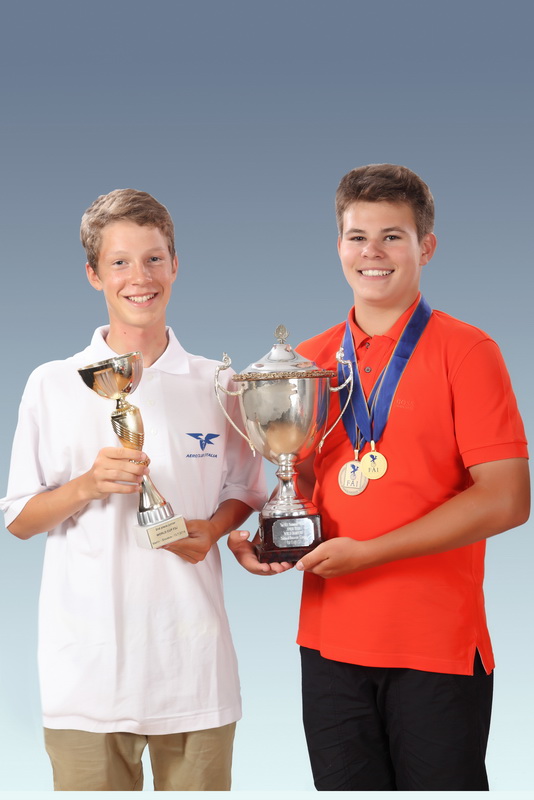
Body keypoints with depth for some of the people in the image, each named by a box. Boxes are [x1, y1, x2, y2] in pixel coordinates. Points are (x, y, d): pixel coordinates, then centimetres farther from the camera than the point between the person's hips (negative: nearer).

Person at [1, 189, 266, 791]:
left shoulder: (215, 385, 6)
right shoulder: (53, 386, 2)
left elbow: (243, 492, 15)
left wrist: (213, 527, -6)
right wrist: (88, 487, -15)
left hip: (195, 661, 1)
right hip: (87, 667, -1)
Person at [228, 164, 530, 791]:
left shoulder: (464, 350, -5)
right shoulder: (309, 360, 9)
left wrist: (368, 552, -16)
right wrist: (250, 537, -1)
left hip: (438, 647, -4)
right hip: (330, 640, 4)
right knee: (344, 785, 12)